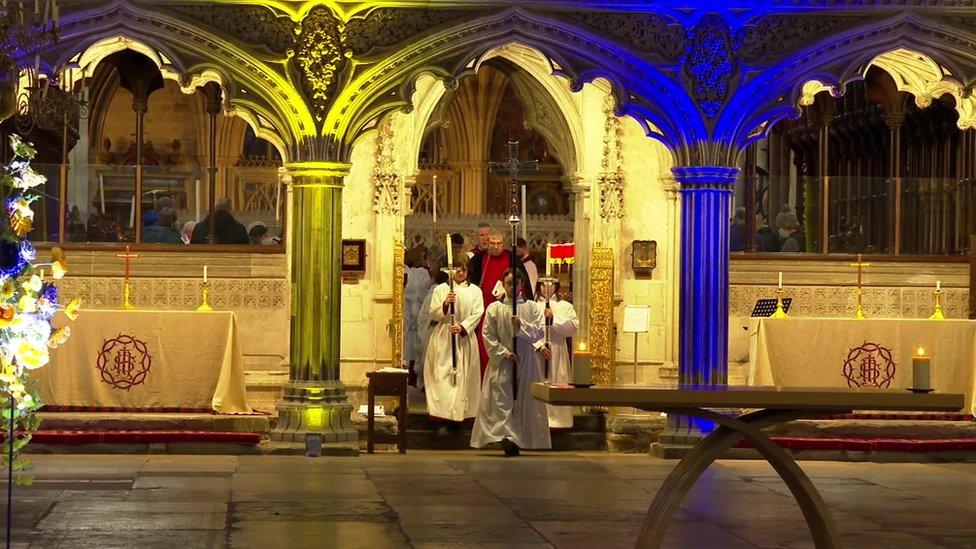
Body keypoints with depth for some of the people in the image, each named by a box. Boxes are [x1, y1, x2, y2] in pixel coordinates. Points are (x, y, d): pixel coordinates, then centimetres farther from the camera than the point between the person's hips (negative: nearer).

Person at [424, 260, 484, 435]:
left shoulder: (475, 291, 8)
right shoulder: (441, 289, 8)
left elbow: (477, 314, -1)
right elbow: (432, 314, 2)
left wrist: (462, 327, -17)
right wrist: (445, 304, -17)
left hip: (465, 338, 1)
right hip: (443, 338, -1)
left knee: (462, 378, -1)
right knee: (443, 376, -9)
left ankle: (456, 417, 2)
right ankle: (444, 413, -11)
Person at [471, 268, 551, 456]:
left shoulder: (532, 307, 5)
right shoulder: (494, 308, 4)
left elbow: (539, 332, -4)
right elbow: (488, 335, -1)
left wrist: (522, 326, -20)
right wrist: (504, 353, -11)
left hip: (526, 363, 1)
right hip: (501, 363, -1)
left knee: (524, 402, 0)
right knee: (501, 400, -10)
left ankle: (519, 439, 6)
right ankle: (508, 438, -15)